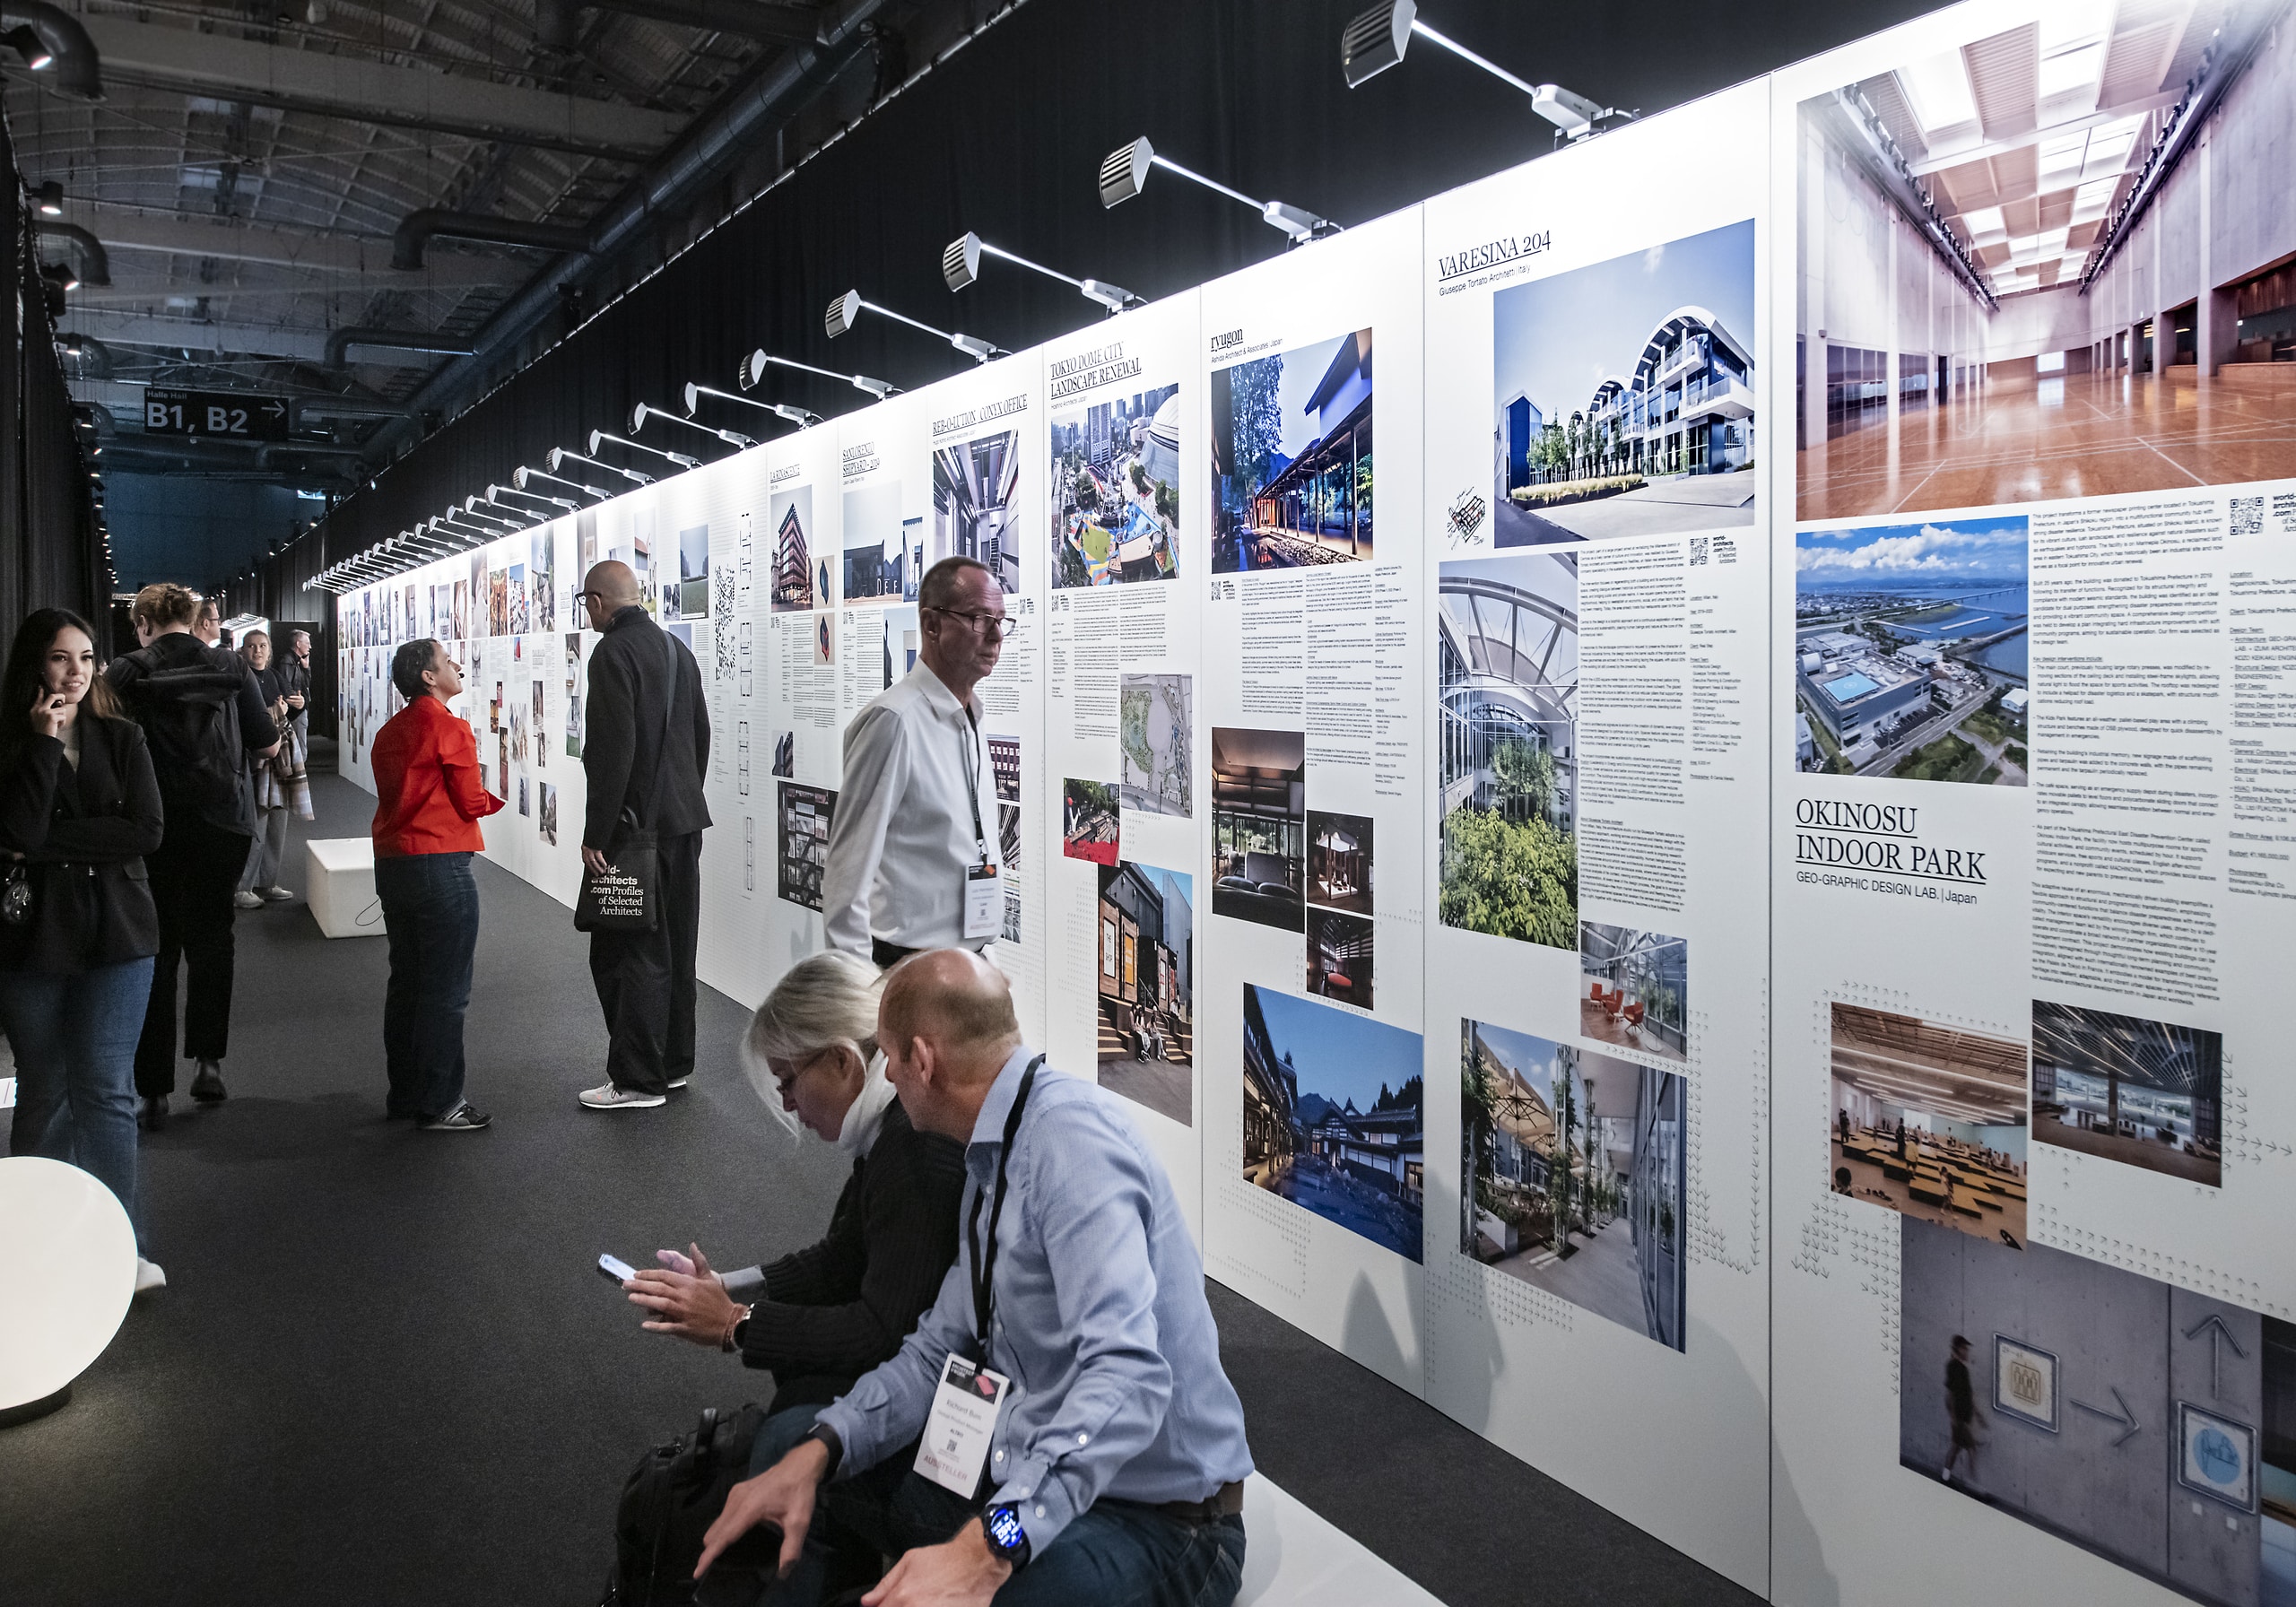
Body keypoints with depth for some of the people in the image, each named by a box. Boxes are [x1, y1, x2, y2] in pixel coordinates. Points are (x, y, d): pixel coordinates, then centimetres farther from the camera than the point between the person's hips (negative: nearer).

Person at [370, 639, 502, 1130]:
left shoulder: (389, 731, 13)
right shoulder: (451, 727, -12)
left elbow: (397, 795, 14)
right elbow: (471, 803, -12)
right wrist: (484, 795, 9)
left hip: (391, 864, 8)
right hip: (440, 866, -8)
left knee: (406, 981, 16)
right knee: (446, 991, -1)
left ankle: (404, 1095, 24)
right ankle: (440, 1104, 3)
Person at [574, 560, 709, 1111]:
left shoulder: (613, 653, -13)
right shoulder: (677, 648, 13)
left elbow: (614, 749, -21)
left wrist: (596, 834, -17)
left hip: (636, 825, -9)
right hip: (685, 820, 9)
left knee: (628, 952, -1)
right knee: (675, 946, 15)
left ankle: (637, 1078, 4)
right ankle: (674, 1062, 25)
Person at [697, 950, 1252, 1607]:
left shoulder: (1070, 1135, -22)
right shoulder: (991, 1163, 12)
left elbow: (1126, 1377, -33)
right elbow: (940, 1349, 13)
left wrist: (989, 1549, -39)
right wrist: (815, 1450, -2)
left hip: (1156, 1521, -9)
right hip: (1028, 1479, 9)